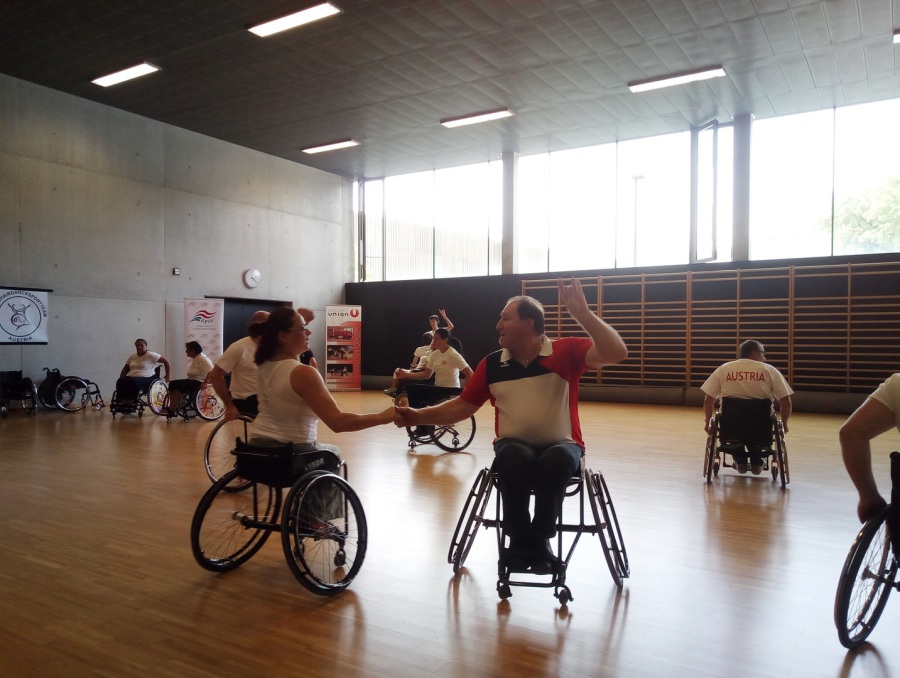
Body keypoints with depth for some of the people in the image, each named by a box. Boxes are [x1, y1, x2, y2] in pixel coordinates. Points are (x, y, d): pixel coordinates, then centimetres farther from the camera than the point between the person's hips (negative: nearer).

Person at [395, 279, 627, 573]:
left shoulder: (565, 352, -7)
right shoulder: (491, 365, 3)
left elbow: (616, 353, -20)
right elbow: (462, 406, 10)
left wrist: (582, 312, -28)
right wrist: (419, 416, -2)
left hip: (561, 445, -1)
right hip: (513, 445, 2)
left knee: (555, 461, -36)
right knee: (515, 459, -35)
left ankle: (540, 540, -12)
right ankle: (519, 540, -12)